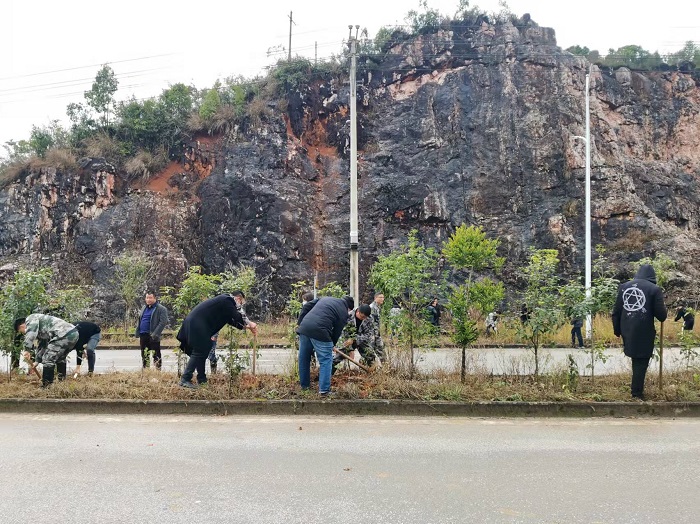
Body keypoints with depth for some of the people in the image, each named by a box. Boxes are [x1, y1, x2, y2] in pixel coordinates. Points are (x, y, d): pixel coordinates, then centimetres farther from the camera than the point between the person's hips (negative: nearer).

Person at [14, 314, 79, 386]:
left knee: (48, 359, -5)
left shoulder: (30, 319, 5)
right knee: (60, 359, 29)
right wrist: (37, 361, 45)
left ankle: (47, 385, 0)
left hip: (65, 334, -11)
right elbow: (42, 346, 41)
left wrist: (27, 350, -19)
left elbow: (31, 332, -16)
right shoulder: (40, 330, 34)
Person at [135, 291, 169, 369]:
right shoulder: (144, 308, 17)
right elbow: (139, 321, 21)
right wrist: (138, 334, 11)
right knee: (144, 356, 14)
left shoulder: (161, 309, -7)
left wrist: (155, 334, -21)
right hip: (143, 336, 7)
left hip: (153, 336, -7)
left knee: (156, 356, -2)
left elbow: (163, 322, -15)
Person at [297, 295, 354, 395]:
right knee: (326, 361, 5)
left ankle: (304, 384, 32)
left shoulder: (327, 298, 26)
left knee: (304, 358, 18)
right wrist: (332, 345, 23)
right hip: (320, 331, -7)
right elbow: (336, 332, 8)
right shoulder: (344, 313, 8)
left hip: (304, 327, 7)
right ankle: (324, 389, 3)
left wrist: (300, 322, 25)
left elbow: (307, 306, 22)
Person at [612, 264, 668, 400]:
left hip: (627, 331, 5)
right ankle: (637, 394, 9)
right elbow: (661, 315, -6)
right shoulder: (654, 289, -6)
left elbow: (616, 312, 8)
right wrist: (664, 311, 17)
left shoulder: (624, 287, 6)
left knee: (636, 360, 22)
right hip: (644, 333, -5)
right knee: (641, 363, 5)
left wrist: (617, 330, 19)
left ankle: (637, 389, 32)